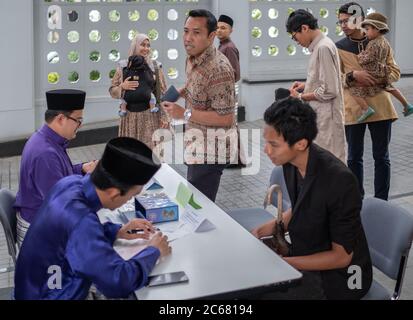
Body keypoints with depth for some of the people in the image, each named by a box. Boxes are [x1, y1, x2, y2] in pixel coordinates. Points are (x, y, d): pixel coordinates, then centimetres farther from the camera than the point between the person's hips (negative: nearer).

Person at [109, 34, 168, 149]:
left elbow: (163, 93, 2)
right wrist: (122, 86, -12)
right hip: (130, 116, 1)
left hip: (150, 115, -1)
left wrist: (164, 116, -3)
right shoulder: (124, 66, 4)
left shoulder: (155, 66, 2)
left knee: (150, 148, -3)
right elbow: (112, 91, 9)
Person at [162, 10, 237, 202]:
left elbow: (225, 118, -27)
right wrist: (181, 92, 3)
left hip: (211, 147, -10)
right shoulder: (192, 59, 4)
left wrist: (184, 114, -26)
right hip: (199, 142, 10)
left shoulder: (219, 69, -27)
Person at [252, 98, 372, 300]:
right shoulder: (292, 161, -8)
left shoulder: (339, 181, -29)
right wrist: (261, 231, -3)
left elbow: (342, 256, -20)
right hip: (307, 255, 7)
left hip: (340, 274, -7)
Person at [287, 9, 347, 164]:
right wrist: (307, 85, 9)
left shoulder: (323, 48, -18)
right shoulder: (320, 45, 11)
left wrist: (301, 96, -10)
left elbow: (329, 91, -21)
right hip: (321, 115, 9)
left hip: (326, 116, -9)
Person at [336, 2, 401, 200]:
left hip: (380, 106, 1)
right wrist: (353, 75, -22)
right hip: (353, 108, -1)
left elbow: (395, 72, 7)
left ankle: (381, 201, 15)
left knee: (381, 156, 6)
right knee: (354, 157, 7)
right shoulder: (339, 48, 3)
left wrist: (376, 80, -12)